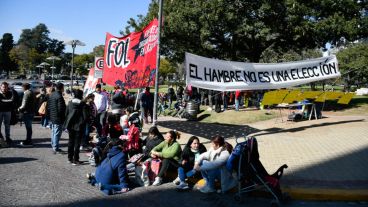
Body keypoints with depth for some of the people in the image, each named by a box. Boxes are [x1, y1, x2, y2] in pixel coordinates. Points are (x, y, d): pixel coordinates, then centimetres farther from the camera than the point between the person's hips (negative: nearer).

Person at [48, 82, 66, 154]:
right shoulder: (59, 97, -20)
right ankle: (55, 148, -1)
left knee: (53, 132, 17)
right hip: (58, 118, -9)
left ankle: (53, 146, 28)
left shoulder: (52, 95, 9)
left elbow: (48, 107, 16)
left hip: (52, 117, 9)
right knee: (57, 133, -4)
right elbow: (61, 109, -22)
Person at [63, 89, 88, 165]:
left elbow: (66, 113, 4)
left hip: (70, 125, 4)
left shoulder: (70, 103, -1)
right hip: (79, 126, -4)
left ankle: (70, 158, 25)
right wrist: (82, 123, 6)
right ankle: (75, 160, 6)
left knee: (71, 141, 17)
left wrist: (67, 122, 16)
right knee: (77, 143, 3)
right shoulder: (83, 104, -14)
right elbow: (85, 116, -13)